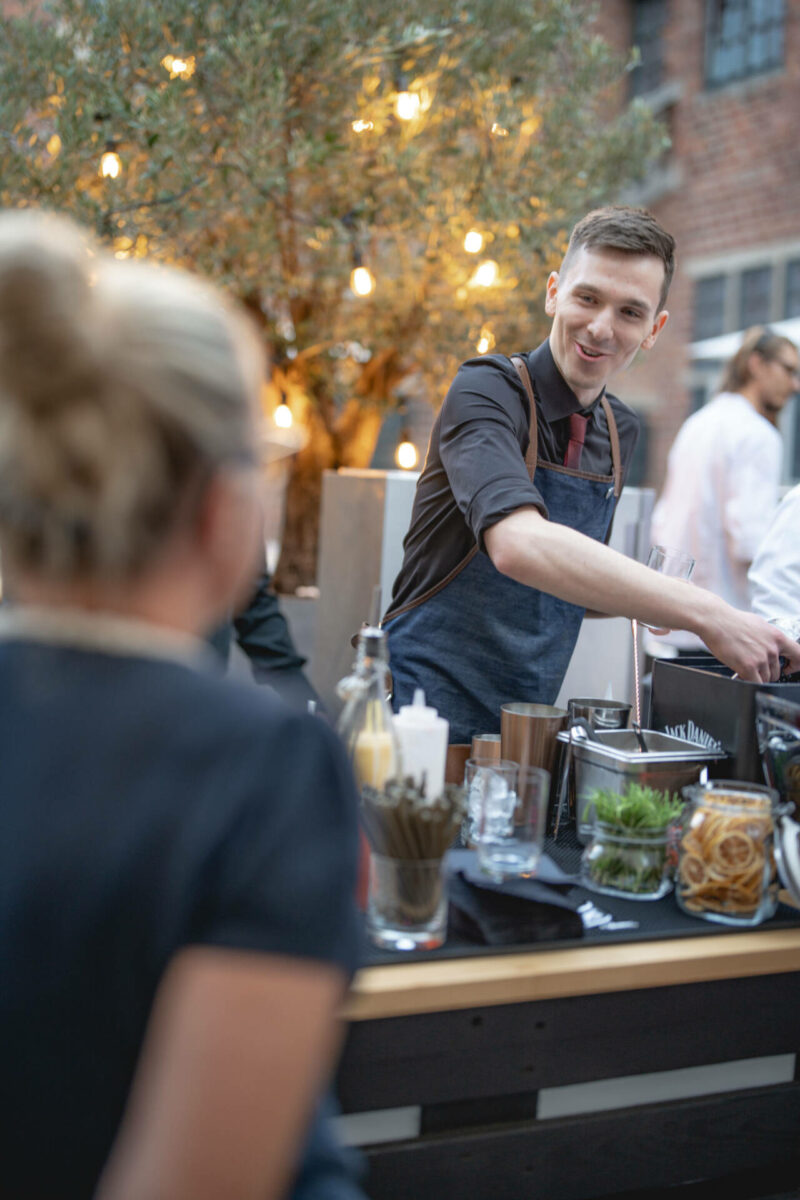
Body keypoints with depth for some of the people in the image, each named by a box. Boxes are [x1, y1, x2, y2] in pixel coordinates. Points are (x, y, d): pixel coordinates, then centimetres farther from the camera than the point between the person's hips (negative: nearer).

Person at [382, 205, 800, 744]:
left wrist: (647, 600, -1)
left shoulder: (620, 432, 8)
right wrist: (707, 614, -34)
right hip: (432, 713, -6)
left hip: (527, 720, 6)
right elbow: (517, 543, -33)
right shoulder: (488, 392, -14)